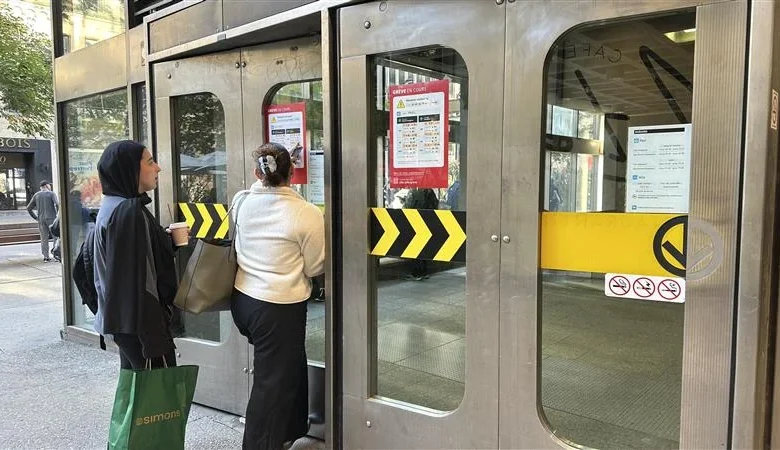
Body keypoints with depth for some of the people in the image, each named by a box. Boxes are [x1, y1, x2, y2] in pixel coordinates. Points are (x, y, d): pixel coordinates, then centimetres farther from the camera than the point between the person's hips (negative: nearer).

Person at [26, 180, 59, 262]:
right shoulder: (52, 194, 0)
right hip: (51, 218, -4)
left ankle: (46, 256, 6)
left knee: (44, 238, 7)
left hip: (41, 219, 4)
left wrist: (35, 217, 13)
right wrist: (57, 214, -5)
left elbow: (29, 208, 12)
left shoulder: (36, 195, 13)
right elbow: (57, 204, -17)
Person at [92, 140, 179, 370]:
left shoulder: (112, 207, 10)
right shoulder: (130, 212, -20)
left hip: (119, 316, 10)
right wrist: (154, 338, -24)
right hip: (139, 323, -10)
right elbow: (139, 280, -25)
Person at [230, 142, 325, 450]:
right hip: (279, 307, -7)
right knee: (272, 381, 7)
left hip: (243, 299, 7)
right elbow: (315, 267, -8)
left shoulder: (240, 201, -3)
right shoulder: (307, 213, -16)